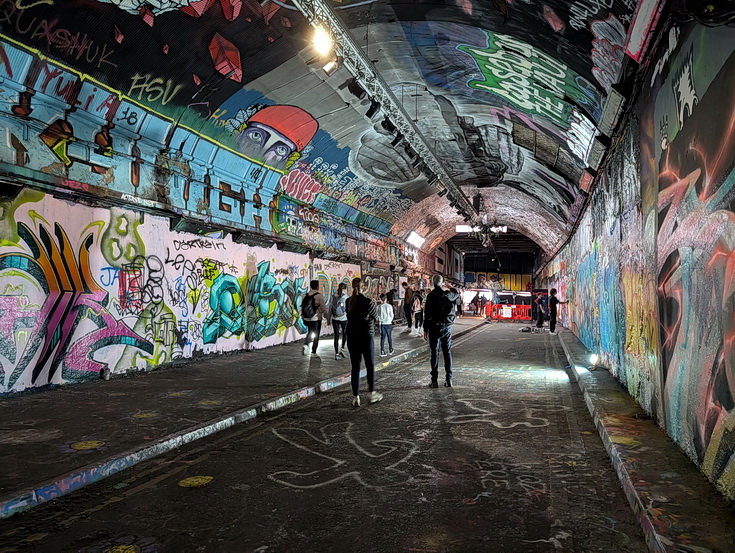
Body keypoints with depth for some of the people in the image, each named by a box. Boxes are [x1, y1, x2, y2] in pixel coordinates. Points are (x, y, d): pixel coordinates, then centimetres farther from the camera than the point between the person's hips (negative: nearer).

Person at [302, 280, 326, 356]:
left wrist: (303, 316, 18)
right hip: (316, 318, -5)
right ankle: (313, 351, 11)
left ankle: (306, 344, -3)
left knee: (310, 332, 21)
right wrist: (326, 313, 9)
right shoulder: (319, 296, -13)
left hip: (307, 318, 5)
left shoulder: (305, 295, 2)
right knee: (316, 335, 8)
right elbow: (323, 308, -11)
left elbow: (302, 306, 7)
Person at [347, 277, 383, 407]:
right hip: (366, 337, -4)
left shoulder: (348, 302, 1)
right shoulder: (367, 302, -13)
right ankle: (371, 394, 19)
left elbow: (349, 317, 6)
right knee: (370, 366, 12)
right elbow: (376, 317, -1)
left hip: (352, 338, 4)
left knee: (355, 367, 7)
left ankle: (355, 397, 8)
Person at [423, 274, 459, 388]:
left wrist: (425, 329, -5)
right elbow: (456, 293, 28)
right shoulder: (449, 294, 1)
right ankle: (449, 379, 11)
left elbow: (427, 313, -11)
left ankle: (434, 380, 1)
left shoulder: (431, 295, -11)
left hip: (435, 327, -4)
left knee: (435, 353, 0)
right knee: (447, 352, 10)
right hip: (447, 327, 4)